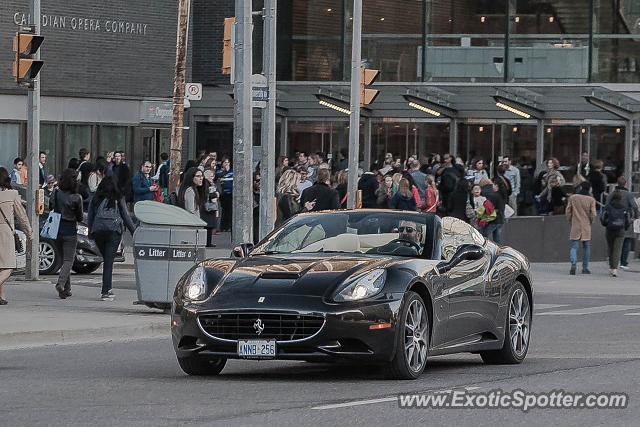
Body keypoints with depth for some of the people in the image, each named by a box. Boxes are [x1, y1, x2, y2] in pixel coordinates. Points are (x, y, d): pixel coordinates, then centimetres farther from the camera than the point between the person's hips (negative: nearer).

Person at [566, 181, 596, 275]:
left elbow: (568, 212, 1)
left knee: (574, 247, -1)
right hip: (586, 227, 0)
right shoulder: (591, 200, -4)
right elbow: (593, 214, -6)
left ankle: (573, 265, -23)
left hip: (575, 227, 0)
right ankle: (585, 268, 14)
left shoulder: (572, 198, -1)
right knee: (586, 247, 12)